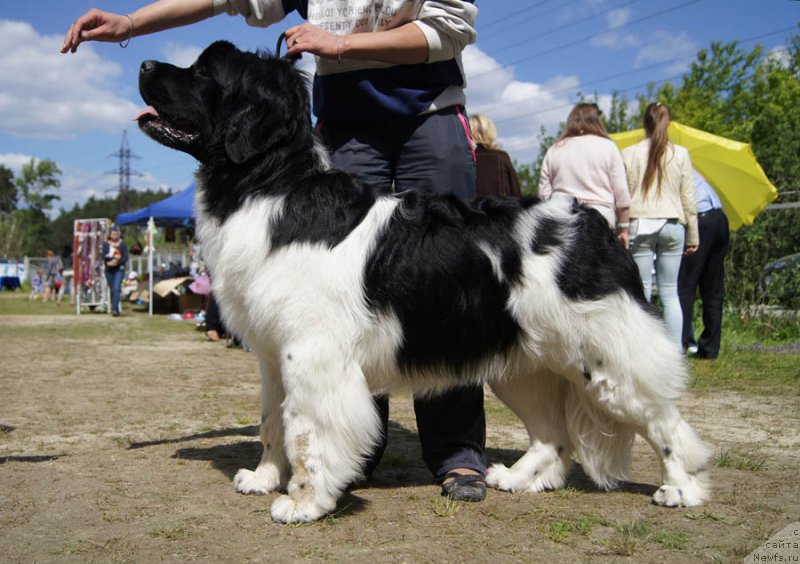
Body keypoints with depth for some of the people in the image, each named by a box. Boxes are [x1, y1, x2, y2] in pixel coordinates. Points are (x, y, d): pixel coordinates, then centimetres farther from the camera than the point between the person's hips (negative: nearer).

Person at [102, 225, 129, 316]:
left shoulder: (122, 244, 2)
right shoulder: (106, 244, 7)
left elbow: (125, 258, -4)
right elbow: (104, 257, -5)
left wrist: (117, 262, -17)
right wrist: (114, 257, -16)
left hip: (119, 270, -3)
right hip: (109, 270, 3)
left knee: (116, 289, -17)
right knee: (112, 290, 8)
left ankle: (115, 309, -23)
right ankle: (116, 310, 18)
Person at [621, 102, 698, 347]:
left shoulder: (629, 154, 2)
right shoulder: (680, 154, 4)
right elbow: (688, 198, 6)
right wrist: (693, 236, 12)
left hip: (640, 225, -1)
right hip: (672, 225, 1)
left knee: (641, 292, 0)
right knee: (670, 292, 6)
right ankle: (675, 351, 6)